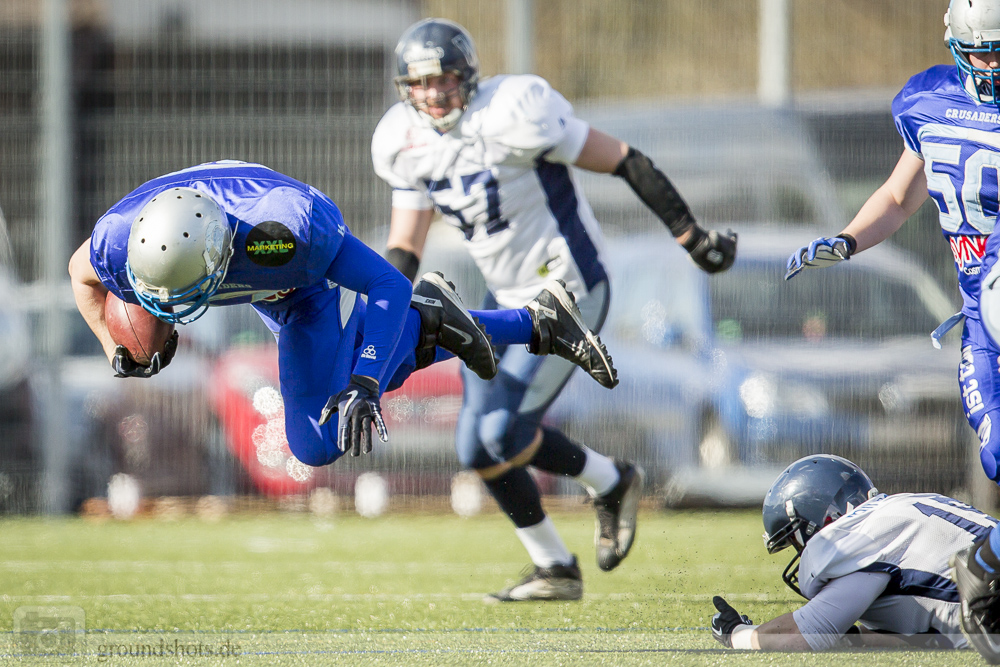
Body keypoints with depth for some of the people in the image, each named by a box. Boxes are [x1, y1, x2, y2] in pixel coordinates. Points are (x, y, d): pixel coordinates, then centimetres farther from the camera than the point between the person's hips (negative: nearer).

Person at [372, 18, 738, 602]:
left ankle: (611, 484, 11)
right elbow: (405, 245, 7)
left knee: (503, 433, -16)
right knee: (476, 447, 4)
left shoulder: (512, 114, -22)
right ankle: (556, 570, 20)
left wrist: (692, 236, -10)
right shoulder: (405, 144, -1)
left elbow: (623, 161, -16)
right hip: (507, 297, 8)